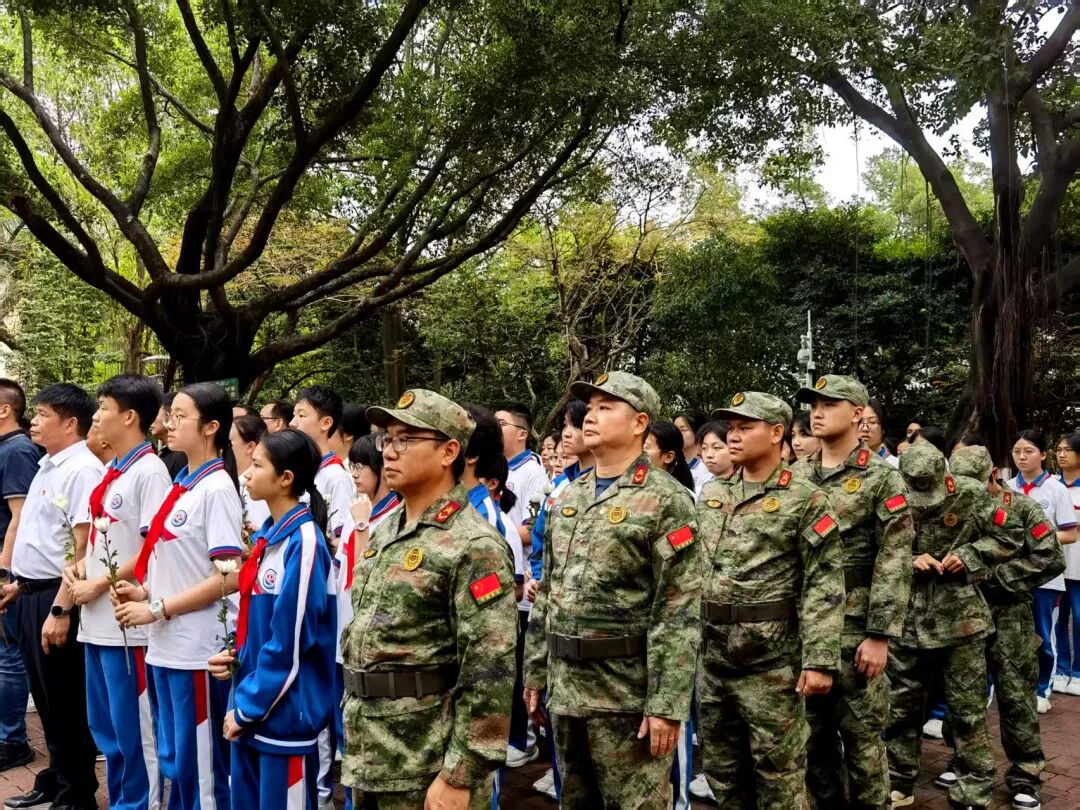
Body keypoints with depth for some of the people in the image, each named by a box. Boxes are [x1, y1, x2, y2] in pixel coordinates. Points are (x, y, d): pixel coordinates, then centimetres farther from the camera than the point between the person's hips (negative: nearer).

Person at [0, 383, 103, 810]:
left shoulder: (82, 469, -18)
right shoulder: (47, 466, 13)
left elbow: (84, 548, -22)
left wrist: (61, 610, -24)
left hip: (56, 598, -9)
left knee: (68, 702, 3)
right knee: (46, 698, 19)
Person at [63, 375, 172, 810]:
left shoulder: (150, 470, -13)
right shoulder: (111, 471, 12)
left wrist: (97, 585, -13)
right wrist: (79, 565, 3)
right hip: (97, 619, 9)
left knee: (134, 728, 2)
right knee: (105, 726, 17)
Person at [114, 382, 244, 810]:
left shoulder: (217, 489, -14)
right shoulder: (181, 484, 10)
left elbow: (229, 578, -19)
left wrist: (157, 610, -16)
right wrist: (145, 591, 3)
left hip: (197, 649, -8)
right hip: (165, 646, 8)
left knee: (200, 765, 4)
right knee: (173, 760, 18)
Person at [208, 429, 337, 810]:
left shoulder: (303, 541, -18)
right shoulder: (268, 534, 8)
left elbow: (289, 644, -19)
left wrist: (248, 706, -12)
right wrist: (233, 656, 3)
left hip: (283, 711, -8)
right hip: (250, 706, 8)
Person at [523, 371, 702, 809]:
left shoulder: (666, 500, -11)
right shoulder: (567, 497, 10)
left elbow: (679, 612, -16)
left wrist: (666, 704, -19)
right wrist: (535, 674, 13)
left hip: (628, 694, -7)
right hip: (565, 689, 7)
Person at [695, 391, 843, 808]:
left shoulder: (804, 500, -8)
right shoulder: (710, 494, 9)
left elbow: (824, 585, -12)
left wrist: (819, 659, -17)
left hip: (772, 660, -5)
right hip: (712, 656, 6)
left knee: (778, 774, 7)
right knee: (721, 770, 17)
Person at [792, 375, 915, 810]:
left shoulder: (881, 478, -6)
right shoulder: (794, 476, 8)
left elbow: (894, 561, -11)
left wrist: (879, 635, -16)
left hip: (854, 628, -5)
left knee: (861, 734, 6)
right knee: (811, 733, 14)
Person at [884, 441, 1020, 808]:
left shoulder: (972, 496, -8)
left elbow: (1007, 538, 1)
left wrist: (969, 555, -13)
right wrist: (910, 560, -15)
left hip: (960, 618, -2)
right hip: (907, 619, 2)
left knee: (966, 708, 7)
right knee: (900, 705, 12)